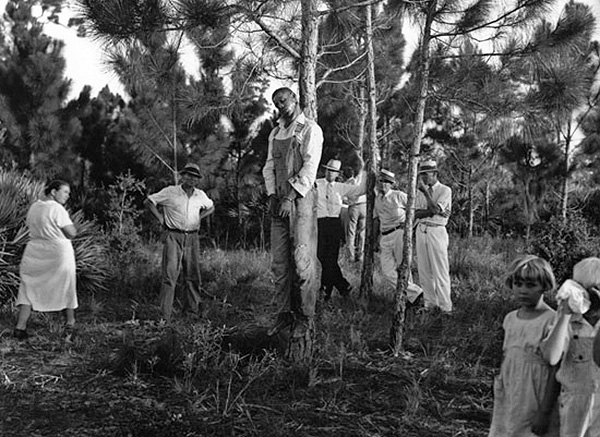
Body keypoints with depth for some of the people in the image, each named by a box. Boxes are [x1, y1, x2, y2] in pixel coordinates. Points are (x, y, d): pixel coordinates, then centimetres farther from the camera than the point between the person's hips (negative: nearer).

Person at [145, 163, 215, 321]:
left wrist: (198, 218, 13)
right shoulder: (170, 192, -4)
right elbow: (149, 202, 4)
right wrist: (161, 219, -2)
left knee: (193, 276, 8)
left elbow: (211, 208, 29)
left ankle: (192, 311, 19)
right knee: (169, 274, -10)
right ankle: (164, 314, -8)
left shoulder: (201, 195, 9)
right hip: (173, 237, -4)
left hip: (192, 238, 4)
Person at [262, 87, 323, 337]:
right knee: (280, 261, 4)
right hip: (279, 201, 6)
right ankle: (284, 313, 10)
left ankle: (305, 317, 0)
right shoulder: (275, 134, 20)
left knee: (302, 259, -7)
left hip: (301, 198, -6)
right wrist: (272, 196, 1)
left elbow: (310, 168, -10)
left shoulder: (310, 130, -1)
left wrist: (290, 197, -16)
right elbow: (269, 166, 17)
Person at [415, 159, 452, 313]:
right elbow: (416, 214, 2)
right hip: (421, 230, 6)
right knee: (424, 270, 6)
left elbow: (435, 209, -17)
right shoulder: (420, 191, 14)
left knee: (440, 270, -6)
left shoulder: (445, 190, -2)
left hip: (437, 232, -5)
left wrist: (426, 191, -14)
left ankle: (445, 306, -2)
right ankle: (429, 303, 13)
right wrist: (432, 211, -13)